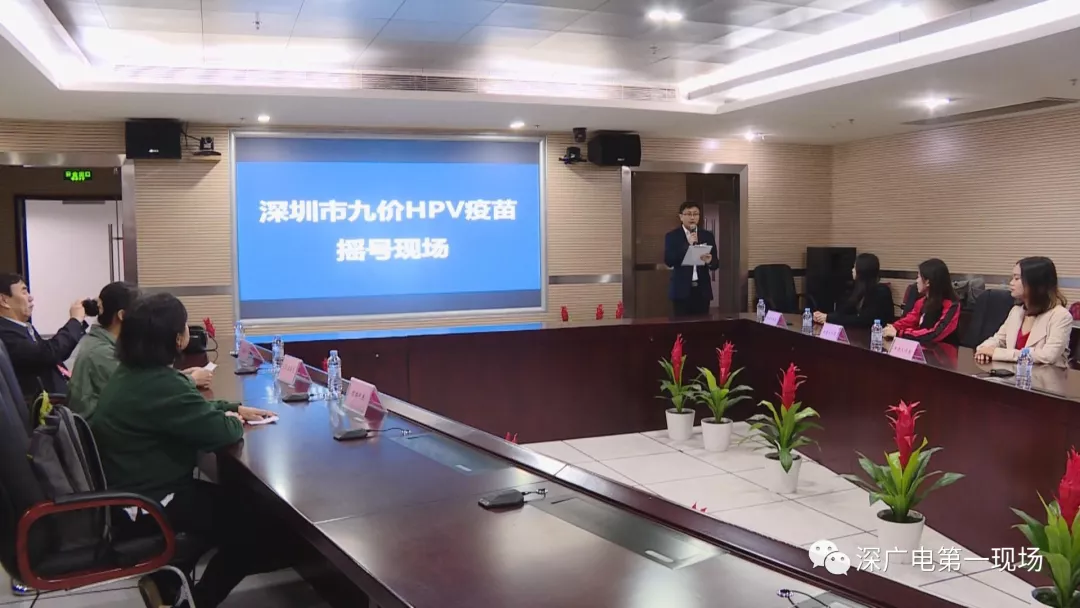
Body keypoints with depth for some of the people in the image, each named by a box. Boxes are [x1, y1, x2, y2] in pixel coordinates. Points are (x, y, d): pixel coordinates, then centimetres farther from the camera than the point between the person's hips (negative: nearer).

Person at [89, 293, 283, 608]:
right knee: (250, 521, 1)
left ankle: (165, 580, 19)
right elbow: (218, 432, -27)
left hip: (127, 492, 10)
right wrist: (234, 421, -5)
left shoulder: (132, 372, 4)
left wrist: (236, 408, 8)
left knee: (234, 499, 21)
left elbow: (192, 408, 18)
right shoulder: (159, 384, -28)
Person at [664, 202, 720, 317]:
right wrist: (687, 244, -17)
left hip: (702, 290, 3)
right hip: (681, 290, -2)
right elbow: (668, 261, -11)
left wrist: (709, 261, -16)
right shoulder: (672, 236, 2)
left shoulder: (708, 236, 9)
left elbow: (716, 264, 7)